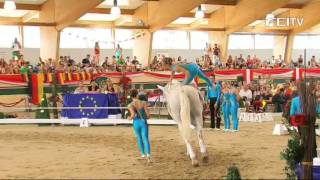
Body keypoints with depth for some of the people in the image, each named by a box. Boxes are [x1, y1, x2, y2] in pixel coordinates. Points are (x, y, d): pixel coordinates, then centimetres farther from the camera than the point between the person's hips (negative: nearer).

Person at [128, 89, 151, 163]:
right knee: (145, 139, -4)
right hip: (144, 122, 0)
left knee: (139, 138, 22)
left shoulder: (131, 105, -9)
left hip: (136, 123, 0)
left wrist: (130, 118, -2)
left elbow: (133, 115, -24)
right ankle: (148, 154, -26)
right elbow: (148, 115, -5)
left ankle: (143, 153, 36)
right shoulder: (143, 103, -4)